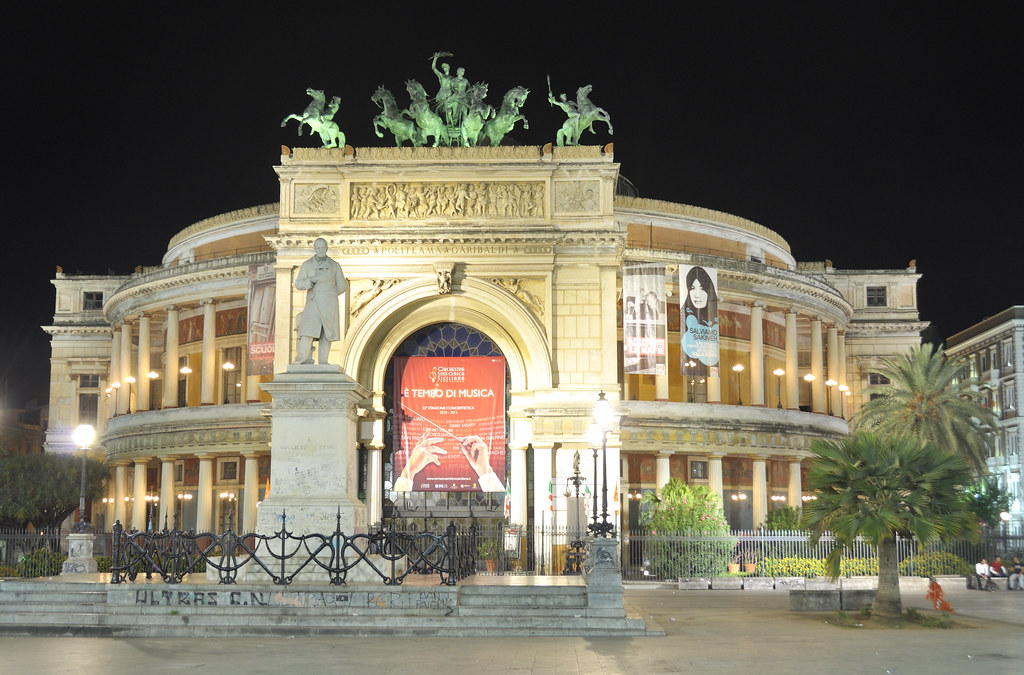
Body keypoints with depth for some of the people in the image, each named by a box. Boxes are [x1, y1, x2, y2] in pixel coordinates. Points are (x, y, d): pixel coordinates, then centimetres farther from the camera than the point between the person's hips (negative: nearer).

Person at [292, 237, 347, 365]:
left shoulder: (334, 266, 11)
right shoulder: (307, 265, 11)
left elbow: (342, 286, 16)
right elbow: (298, 283, 4)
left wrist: (330, 294, 10)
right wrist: (309, 282, -15)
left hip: (329, 304, 1)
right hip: (313, 302, -1)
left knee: (327, 333, -3)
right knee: (308, 330, -17)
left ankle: (323, 361, -1)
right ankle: (303, 358, -20)